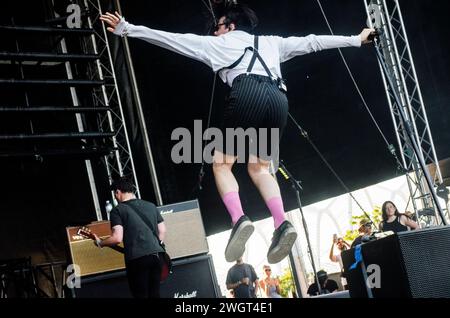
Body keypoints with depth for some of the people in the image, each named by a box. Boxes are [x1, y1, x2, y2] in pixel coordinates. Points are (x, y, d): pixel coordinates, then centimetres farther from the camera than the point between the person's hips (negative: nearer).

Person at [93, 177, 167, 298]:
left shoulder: (118, 210, -3)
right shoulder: (151, 205, 16)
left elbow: (117, 238, -11)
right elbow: (162, 231, 17)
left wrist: (100, 243, 5)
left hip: (137, 258, -5)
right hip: (156, 254, 5)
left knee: (141, 295, 2)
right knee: (154, 294, 12)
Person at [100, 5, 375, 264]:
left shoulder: (218, 43, 26)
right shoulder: (271, 43, 36)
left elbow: (171, 39, 23)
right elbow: (311, 42, 37)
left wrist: (127, 29, 26)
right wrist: (356, 39, 46)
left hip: (248, 92, -5)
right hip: (278, 97, 5)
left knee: (222, 163, 7)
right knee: (259, 167, 16)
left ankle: (239, 220, -17)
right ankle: (282, 224, -6)